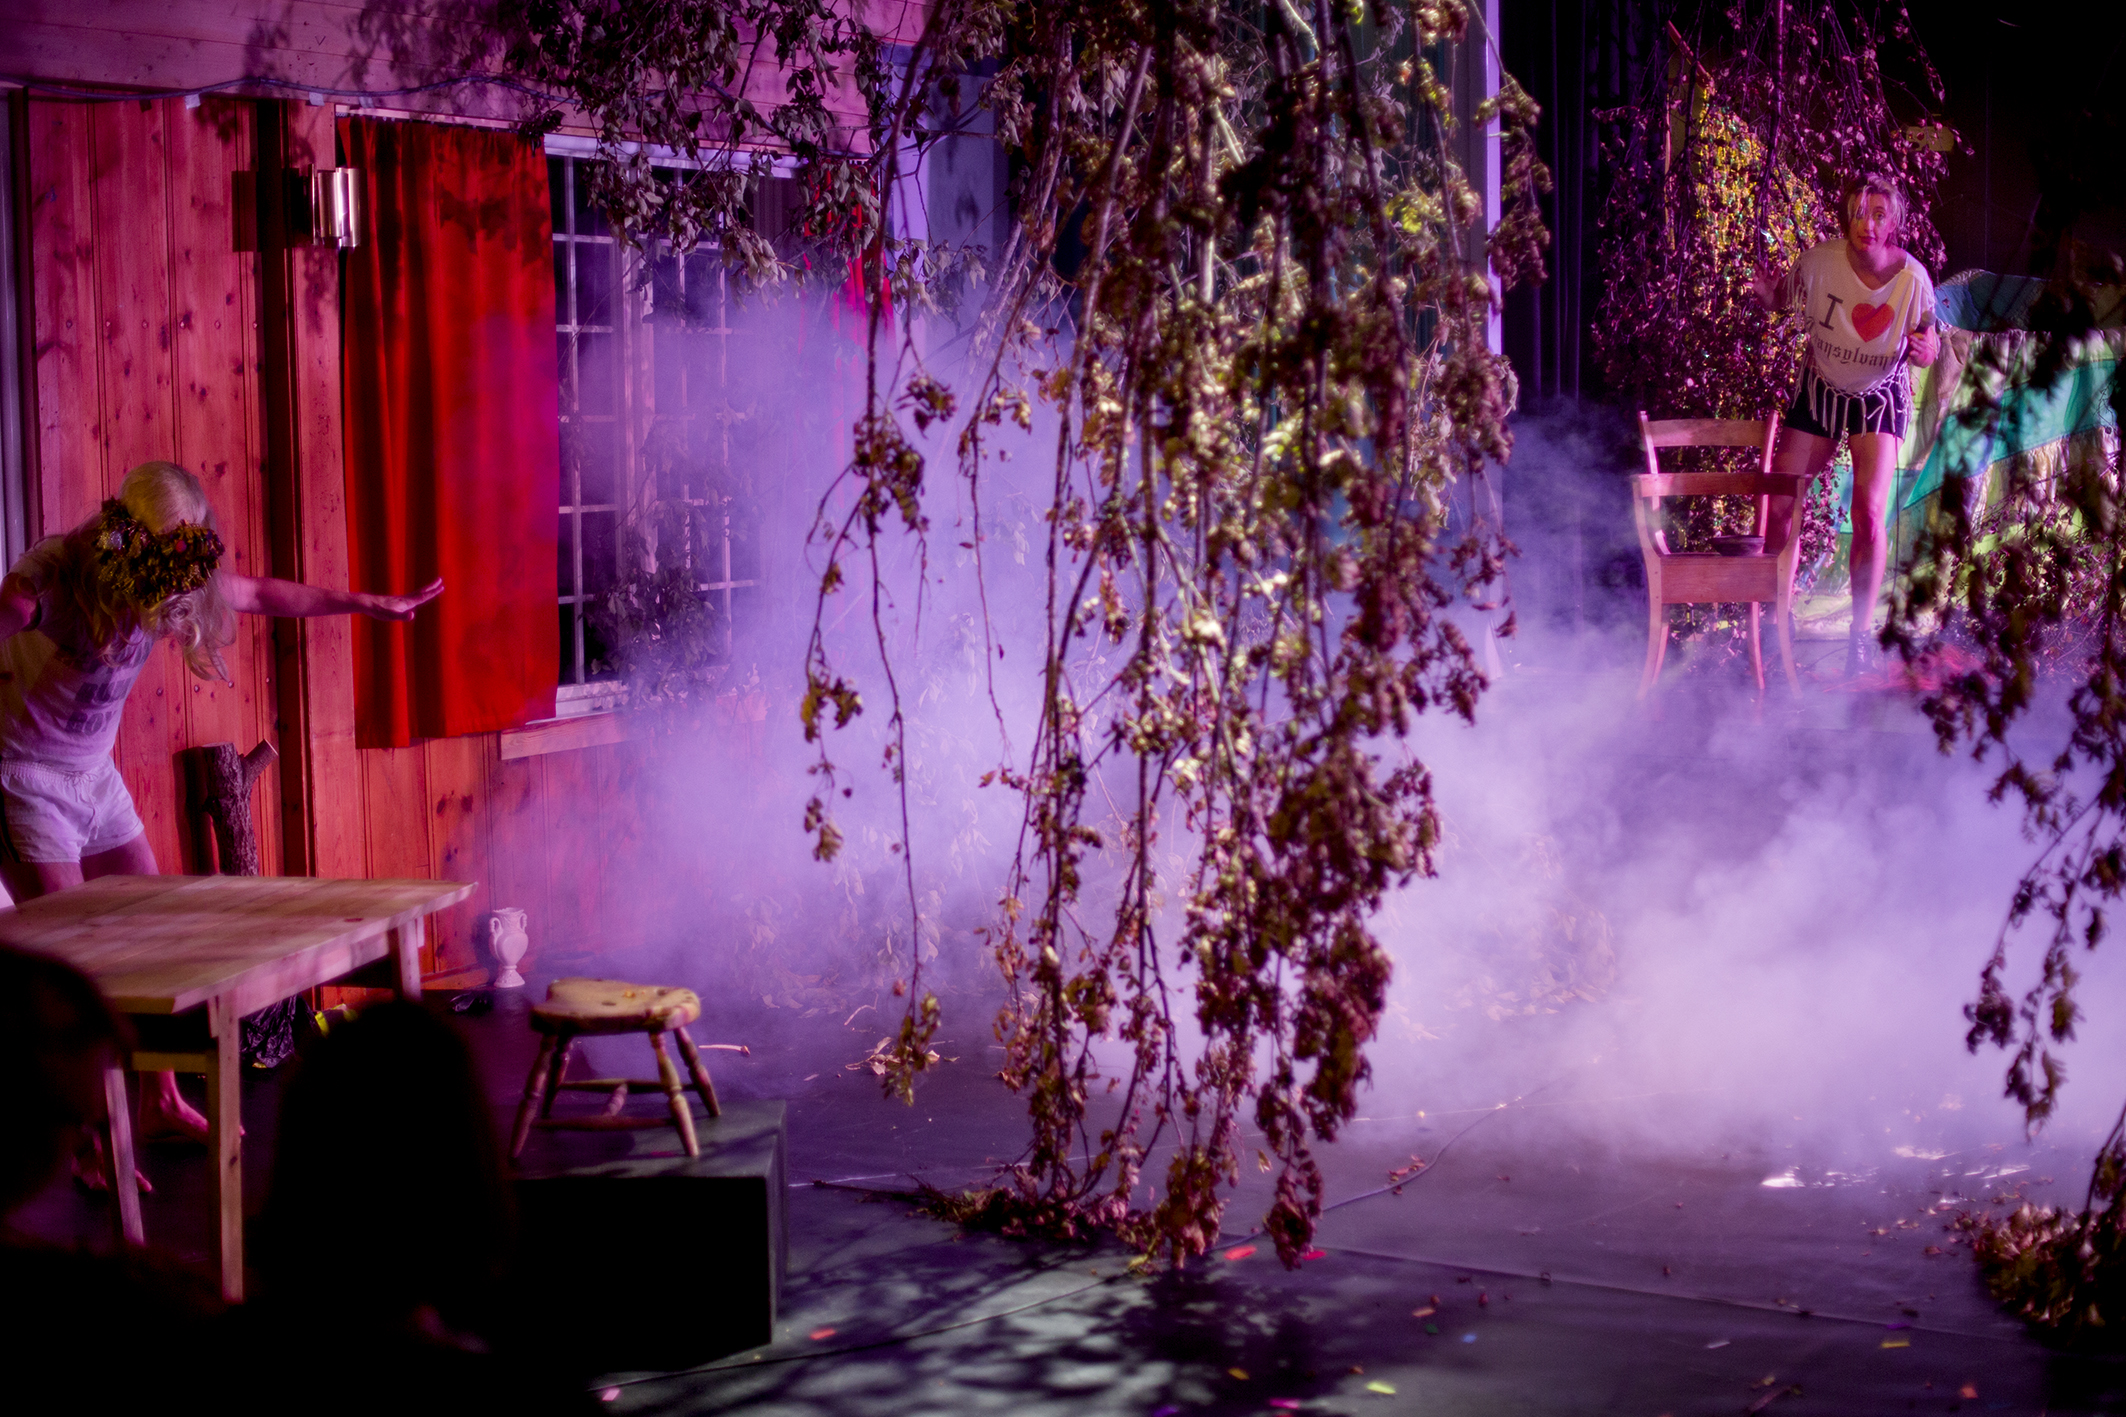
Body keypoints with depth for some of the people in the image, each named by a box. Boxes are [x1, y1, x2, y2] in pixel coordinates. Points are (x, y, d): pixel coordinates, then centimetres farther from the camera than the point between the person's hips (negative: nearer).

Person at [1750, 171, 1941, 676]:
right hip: (1820, 389, 2)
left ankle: (1861, 633, -1)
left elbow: (1928, 345, -8)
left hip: (1880, 396, -2)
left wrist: (1926, 350, -32)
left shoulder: (1912, 278, -21)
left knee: (1869, 514, -15)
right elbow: (1781, 299, -2)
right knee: (1777, 505, -1)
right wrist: (1765, 293, -25)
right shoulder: (1820, 261, -20)